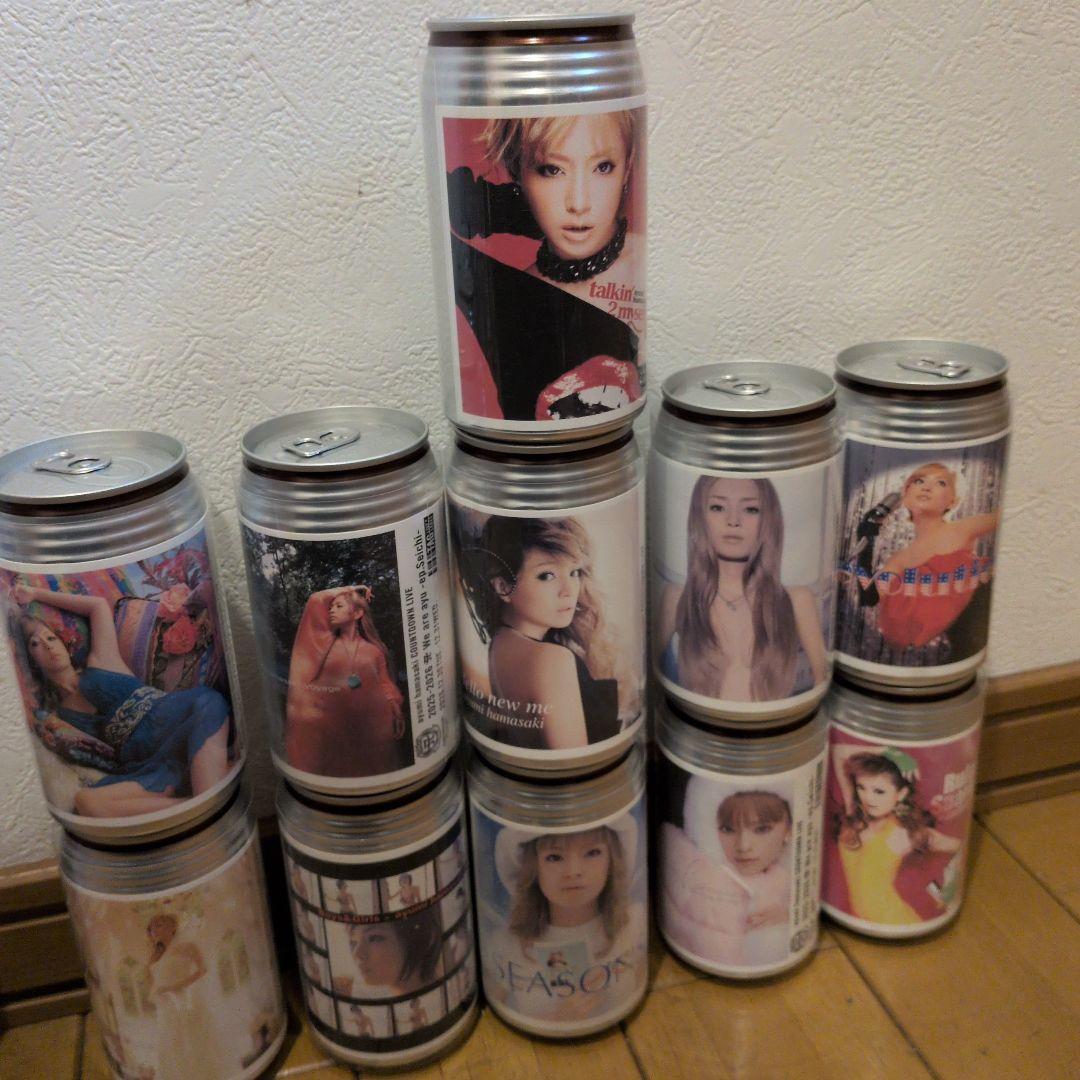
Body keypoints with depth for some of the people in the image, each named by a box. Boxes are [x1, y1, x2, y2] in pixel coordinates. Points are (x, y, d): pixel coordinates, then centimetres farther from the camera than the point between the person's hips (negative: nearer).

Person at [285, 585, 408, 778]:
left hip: (370, 725, 0)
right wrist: (348, 590, 13)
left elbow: (385, 685, 5)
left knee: (373, 770, 2)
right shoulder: (326, 642, 10)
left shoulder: (374, 651, 9)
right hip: (331, 724, 0)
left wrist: (396, 709, -11)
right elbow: (315, 601, 6)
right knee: (336, 771, 0)